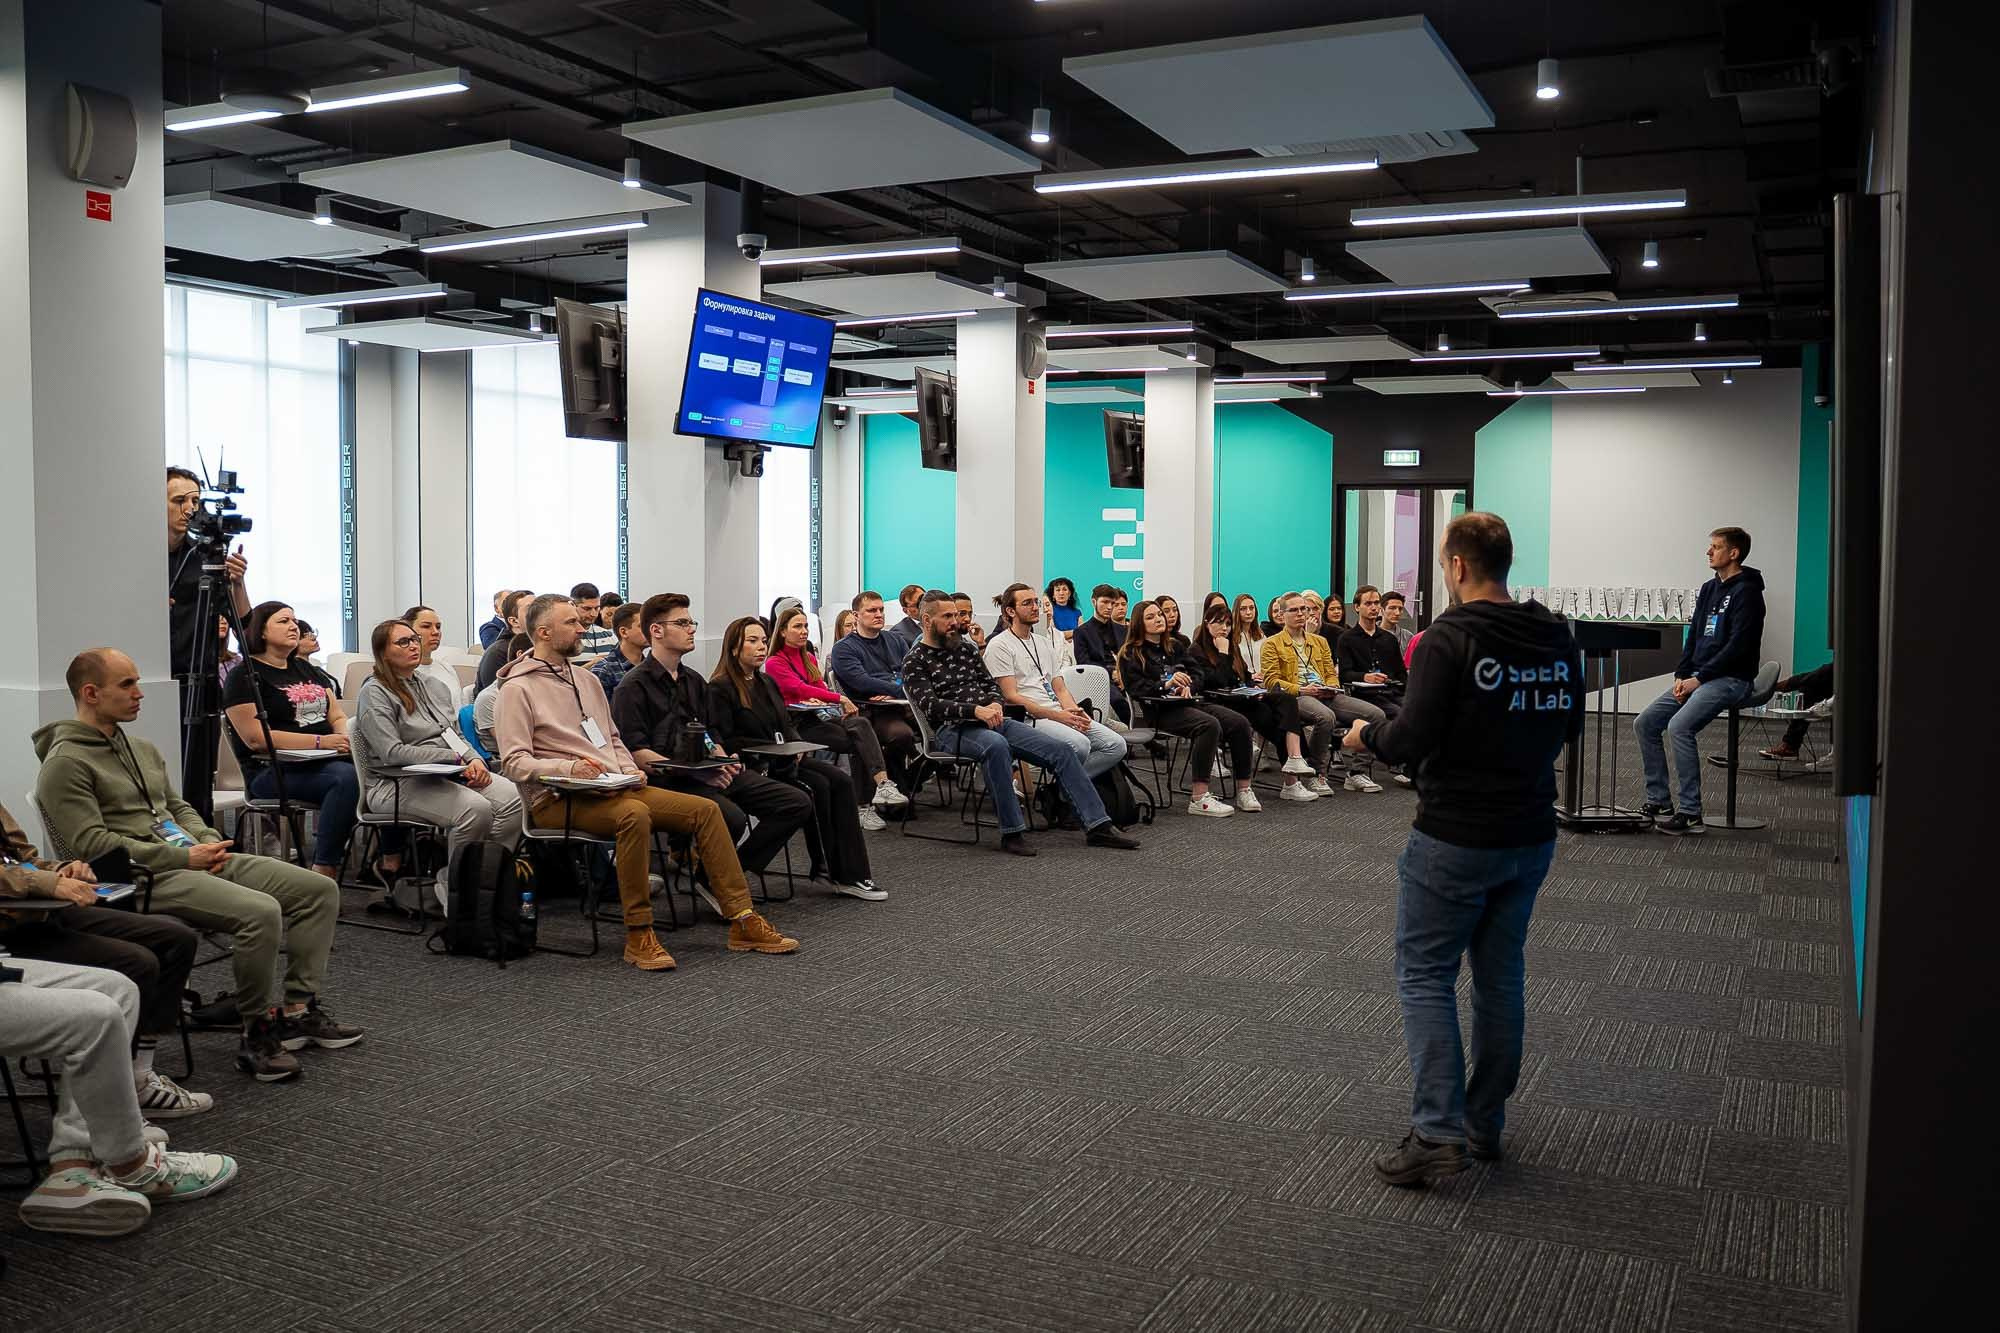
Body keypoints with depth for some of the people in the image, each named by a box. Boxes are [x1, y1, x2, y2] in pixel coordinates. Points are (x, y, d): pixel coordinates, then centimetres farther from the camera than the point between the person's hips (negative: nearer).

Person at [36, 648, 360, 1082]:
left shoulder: (142, 749, 20)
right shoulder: (65, 764, -8)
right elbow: (92, 844, -16)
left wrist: (208, 841, 5)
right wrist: (183, 857, -18)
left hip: (196, 859, 9)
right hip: (145, 879, -9)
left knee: (319, 889, -3)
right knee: (260, 912, -32)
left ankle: (298, 1010, 2)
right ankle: (257, 1033, -15)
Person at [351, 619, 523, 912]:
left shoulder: (433, 687, 20)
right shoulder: (374, 693, -3)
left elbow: (457, 737, 21)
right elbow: (392, 753, -15)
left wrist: (474, 760, -3)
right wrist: (453, 758, -16)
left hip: (448, 775, 7)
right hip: (397, 785, -7)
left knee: (513, 799, -21)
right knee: (476, 808, -33)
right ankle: (453, 887, -12)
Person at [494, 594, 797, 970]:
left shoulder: (587, 680, 21)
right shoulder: (518, 689, -2)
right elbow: (514, 762, -11)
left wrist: (630, 770, 6)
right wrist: (568, 767, -26)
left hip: (614, 788, 8)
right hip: (558, 799, -8)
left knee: (705, 809, -9)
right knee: (634, 814, -38)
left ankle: (743, 922, -9)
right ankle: (638, 935, -29)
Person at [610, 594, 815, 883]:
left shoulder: (694, 681, 22)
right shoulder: (634, 686, -3)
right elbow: (635, 752, -12)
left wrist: (722, 759, 1)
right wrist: (694, 772, -20)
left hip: (708, 773, 8)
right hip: (667, 780, -8)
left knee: (797, 803, -6)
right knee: (732, 818, -34)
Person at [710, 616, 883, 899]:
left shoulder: (767, 682, 20)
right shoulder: (721, 689, -6)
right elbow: (726, 741, -14)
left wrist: (796, 744, 1)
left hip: (786, 758, 7)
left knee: (841, 780, -17)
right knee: (817, 786, -26)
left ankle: (850, 873, -20)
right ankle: (827, 867, -12)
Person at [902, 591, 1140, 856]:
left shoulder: (965, 648, 21)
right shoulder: (915, 662, 2)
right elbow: (929, 704, -12)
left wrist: (994, 705, -3)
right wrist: (975, 710, -24)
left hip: (993, 721, 7)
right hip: (953, 728, -7)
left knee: (1061, 750, -9)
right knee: (996, 745, -41)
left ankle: (1098, 826, -8)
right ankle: (1012, 832, -33)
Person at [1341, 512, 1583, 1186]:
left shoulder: (1451, 637, -17)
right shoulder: (1558, 638, 4)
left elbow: (1413, 739, -21)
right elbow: (1568, 725, 16)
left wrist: (1366, 735, -1)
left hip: (1455, 839, -7)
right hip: (1531, 835, 7)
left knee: (1425, 976, 2)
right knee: (1501, 976, 16)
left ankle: (1437, 1132, -4)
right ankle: (1486, 1125, 25)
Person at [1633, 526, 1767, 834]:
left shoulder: (1746, 592, -9)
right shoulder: (1709, 589, 17)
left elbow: (1737, 646, -17)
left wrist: (1699, 678, -18)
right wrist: (1681, 676, 2)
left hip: (1730, 679, -9)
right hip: (1697, 678, 9)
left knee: (1679, 726, -28)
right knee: (1644, 723, 0)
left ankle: (1690, 813, -21)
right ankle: (1659, 803, 6)